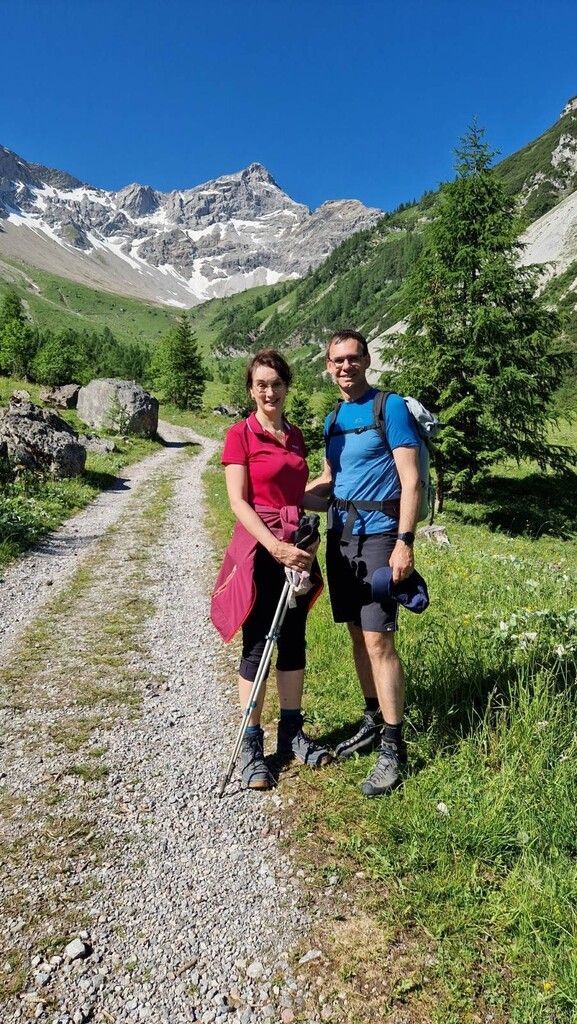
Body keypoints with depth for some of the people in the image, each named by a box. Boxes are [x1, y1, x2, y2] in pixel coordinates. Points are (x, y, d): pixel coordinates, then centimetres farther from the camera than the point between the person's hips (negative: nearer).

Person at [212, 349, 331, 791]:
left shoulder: (295, 435, 12)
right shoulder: (240, 434, -6)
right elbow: (238, 501, -13)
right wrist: (274, 546, -22)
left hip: (296, 547, 6)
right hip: (259, 548, -6)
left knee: (294, 641, 13)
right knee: (257, 647, 1)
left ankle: (291, 734, 27)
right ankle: (251, 746, 14)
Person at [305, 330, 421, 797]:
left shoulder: (390, 407, -5)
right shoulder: (334, 418, 16)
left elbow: (411, 481, -11)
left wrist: (405, 542, -19)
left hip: (378, 536, -7)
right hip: (340, 536, 7)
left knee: (378, 639, -8)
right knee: (357, 634, 13)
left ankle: (393, 746, 3)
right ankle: (373, 720, 28)